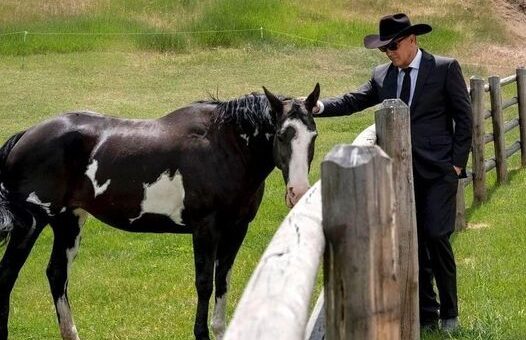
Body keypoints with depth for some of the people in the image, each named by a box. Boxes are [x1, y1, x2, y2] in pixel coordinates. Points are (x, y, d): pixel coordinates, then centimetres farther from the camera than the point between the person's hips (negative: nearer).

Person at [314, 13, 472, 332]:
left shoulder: (445, 69, -2)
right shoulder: (382, 76, 10)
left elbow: (464, 117, -2)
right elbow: (353, 101, 2)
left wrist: (458, 162, -7)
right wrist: (320, 107, -16)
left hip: (438, 171, -4)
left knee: (436, 237, -11)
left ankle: (449, 313, 4)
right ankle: (426, 314, 14)